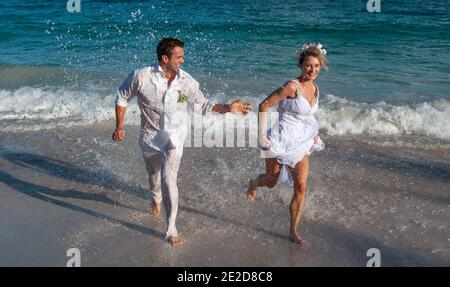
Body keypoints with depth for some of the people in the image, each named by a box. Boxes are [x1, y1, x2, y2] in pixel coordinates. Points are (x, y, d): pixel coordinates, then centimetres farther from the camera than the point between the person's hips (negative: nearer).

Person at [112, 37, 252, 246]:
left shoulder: (187, 82, -16)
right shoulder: (141, 77, -20)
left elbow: (202, 105, -4)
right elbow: (122, 97, -3)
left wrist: (228, 108, -18)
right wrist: (119, 125, -8)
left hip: (174, 135, -1)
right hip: (150, 135, 1)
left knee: (169, 179, -14)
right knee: (154, 173, 23)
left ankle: (171, 230, -5)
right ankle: (156, 198, 60)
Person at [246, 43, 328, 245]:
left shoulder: (315, 89, 5)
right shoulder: (292, 86, -20)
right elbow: (264, 106, -17)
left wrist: (314, 133, 13)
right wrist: (261, 135, -18)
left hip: (301, 144, 6)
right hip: (281, 141, -6)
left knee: (301, 187, -1)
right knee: (271, 182, 11)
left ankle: (293, 232, 12)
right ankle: (254, 183, 49)